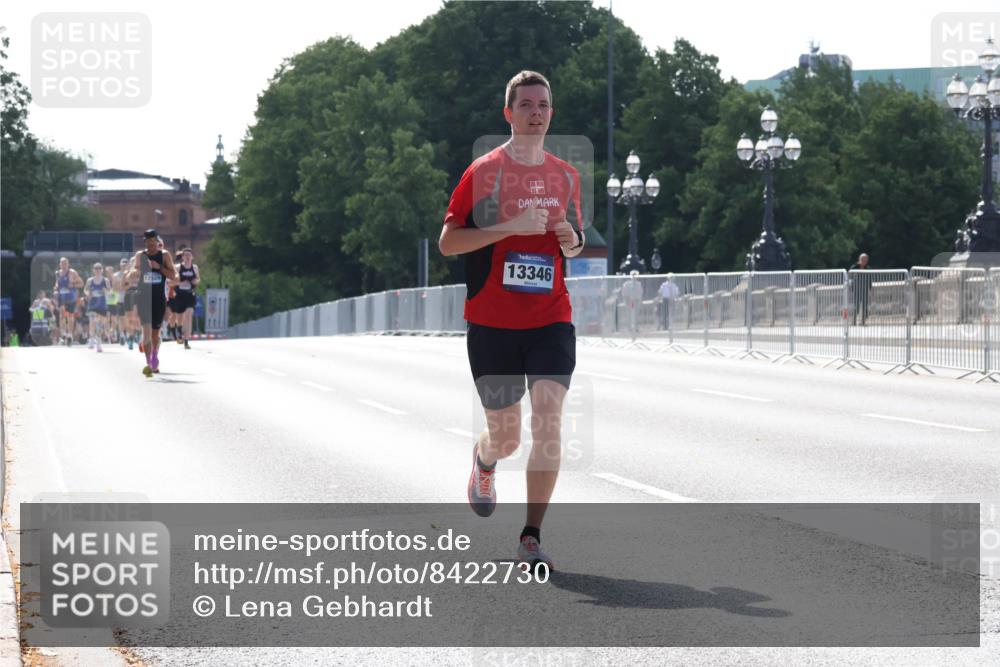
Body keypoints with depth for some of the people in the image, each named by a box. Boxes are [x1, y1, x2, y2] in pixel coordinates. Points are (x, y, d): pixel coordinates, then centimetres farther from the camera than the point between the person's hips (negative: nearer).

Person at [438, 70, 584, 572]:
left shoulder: (566, 176, 10)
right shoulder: (484, 171, -3)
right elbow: (447, 242, -7)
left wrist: (572, 243, 0)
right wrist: (511, 227, -17)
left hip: (551, 321, 2)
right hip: (493, 323, -2)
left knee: (548, 420, -16)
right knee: (506, 436, 6)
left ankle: (532, 537, -9)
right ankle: (484, 459, 46)